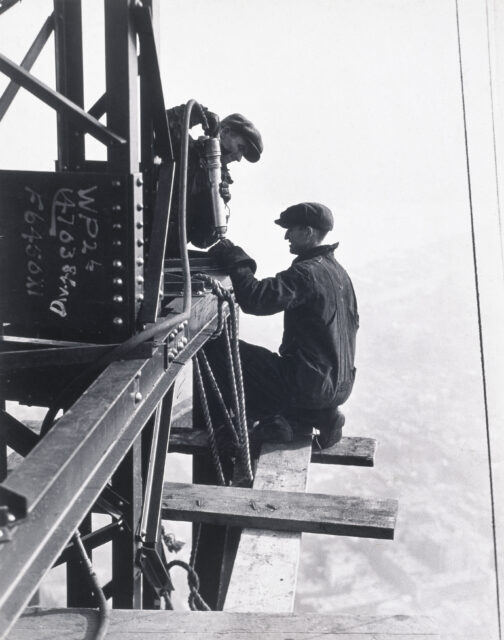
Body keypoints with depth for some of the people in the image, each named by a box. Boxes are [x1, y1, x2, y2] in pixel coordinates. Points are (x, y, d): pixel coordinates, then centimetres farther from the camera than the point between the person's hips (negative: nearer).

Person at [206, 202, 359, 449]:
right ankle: (321, 414, 11)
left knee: (218, 349, -6)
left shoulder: (306, 272, -18)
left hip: (311, 386, -9)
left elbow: (256, 298, -29)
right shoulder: (338, 271, 12)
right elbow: (352, 323, 22)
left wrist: (233, 259, -15)